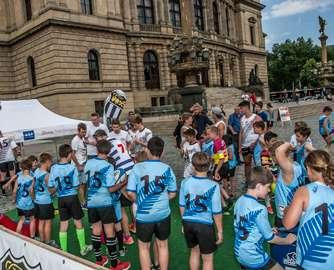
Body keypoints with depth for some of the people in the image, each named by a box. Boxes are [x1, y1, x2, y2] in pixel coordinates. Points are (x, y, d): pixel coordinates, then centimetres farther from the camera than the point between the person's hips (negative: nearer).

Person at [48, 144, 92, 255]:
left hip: (61, 199, 3)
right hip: (72, 197, -3)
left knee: (63, 225, 11)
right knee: (78, 223, 11)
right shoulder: (72, 167, -13)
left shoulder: (54, 168, -4)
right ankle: (83, 248, 23)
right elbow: (76, 186, -10)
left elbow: (51, 188, -1)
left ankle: (64, 251, 19)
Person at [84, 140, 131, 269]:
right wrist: (123, 182, -4)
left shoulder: (88, 163, 1)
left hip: (91, 202, 6)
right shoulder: (108, 166, -15)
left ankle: (98, 260, 28)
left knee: (96, 230, 15)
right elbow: (111, 189, -17)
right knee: (110, 232, 2)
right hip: (105, 202, -5)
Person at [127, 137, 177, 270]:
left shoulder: (137, 167, -10)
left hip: (144, 215, -1)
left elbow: (130, 192, -8)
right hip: (163, 214, 2)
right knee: (163, 246, 20)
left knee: (144, 247, 17)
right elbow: (172, 193, 1)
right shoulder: (167, 169, -6)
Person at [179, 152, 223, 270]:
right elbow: (217, 212, -13)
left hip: (188, 222, 4)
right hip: (204, 224, -4)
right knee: (207, 259, 15)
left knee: (194, 251, 27)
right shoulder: (213, 186, -19)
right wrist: (220, 231, 1)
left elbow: (182, 205, 4)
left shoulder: (185, 182, -7)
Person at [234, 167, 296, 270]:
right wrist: (288, 240, 3)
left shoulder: (239, 201, -3)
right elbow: (269, 238, -14)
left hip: (239, 253, 7)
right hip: (254, 257, -7)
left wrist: (267, 230, 14)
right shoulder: (259, 209, -25)